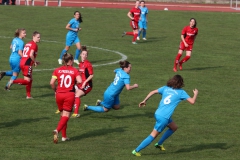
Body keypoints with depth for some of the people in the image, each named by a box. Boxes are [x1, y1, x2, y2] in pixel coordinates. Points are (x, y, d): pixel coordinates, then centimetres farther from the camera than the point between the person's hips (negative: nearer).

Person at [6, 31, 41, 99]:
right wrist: (35, 62, -6)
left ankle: (28, 95, 18)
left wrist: (34, 62, 22)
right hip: (27, 64, -9)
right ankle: (13, 81, -17)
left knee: (30, 79, 16)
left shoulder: (28, 43, 19)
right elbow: (31, 55, -22)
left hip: (22, 63, 9)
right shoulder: (34, 45, -9)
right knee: (27, 80, -7)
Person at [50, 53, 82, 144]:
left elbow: (52, 83, -7)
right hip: (69, 95, -3)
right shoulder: (74, 71, -1)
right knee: (66, 116, -4)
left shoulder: (57, 70, 4)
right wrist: (74, 81, 7)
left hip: (59, 94, 3)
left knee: (62, 115, 18)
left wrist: (55, 90, 10)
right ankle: (57, 130, -30)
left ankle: (64, 136, 20)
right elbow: (80, 81, -15)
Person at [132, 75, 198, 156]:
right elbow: (192, 101, -4)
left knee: (174, 127, 25)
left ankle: (159, 144, 30)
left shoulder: (166, 88, 11)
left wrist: (144, 101, 11)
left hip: (158, 114, 8)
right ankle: (136, 151, 1)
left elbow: (152, 92, 4)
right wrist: (195, 94, 15)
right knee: (153, 136, 1)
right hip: (163, 117, -8)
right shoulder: (181, 92, -2)